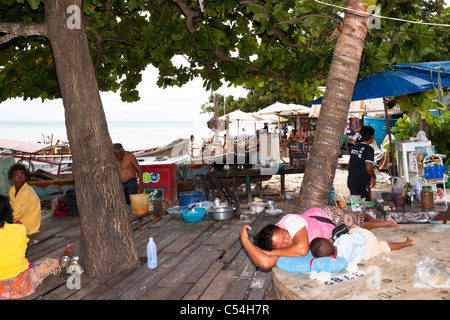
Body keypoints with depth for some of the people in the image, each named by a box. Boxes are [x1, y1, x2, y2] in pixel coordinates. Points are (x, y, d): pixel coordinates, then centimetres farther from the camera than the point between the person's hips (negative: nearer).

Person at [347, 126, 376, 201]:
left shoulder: (355, 147, 10)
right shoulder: (369, 149, -12)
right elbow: (369, 167, -20)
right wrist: (373, 177, -2)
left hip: (351, 181, 8)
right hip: (362, 184, -8)